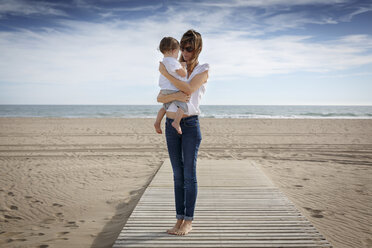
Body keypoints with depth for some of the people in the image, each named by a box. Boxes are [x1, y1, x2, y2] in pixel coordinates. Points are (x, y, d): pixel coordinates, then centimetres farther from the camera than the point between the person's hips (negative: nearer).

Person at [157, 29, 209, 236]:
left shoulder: (203, 70, 1)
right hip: (171, 125, 5)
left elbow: (188, 89, -18)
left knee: (189, 174, -1)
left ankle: (188, 221, 8)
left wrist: (165, 73, -12)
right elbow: (160, 98, 2)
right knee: (178, 175, 8)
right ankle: (179, 219, 15)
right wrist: (175, 96, -19)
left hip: (190, 124, -4)